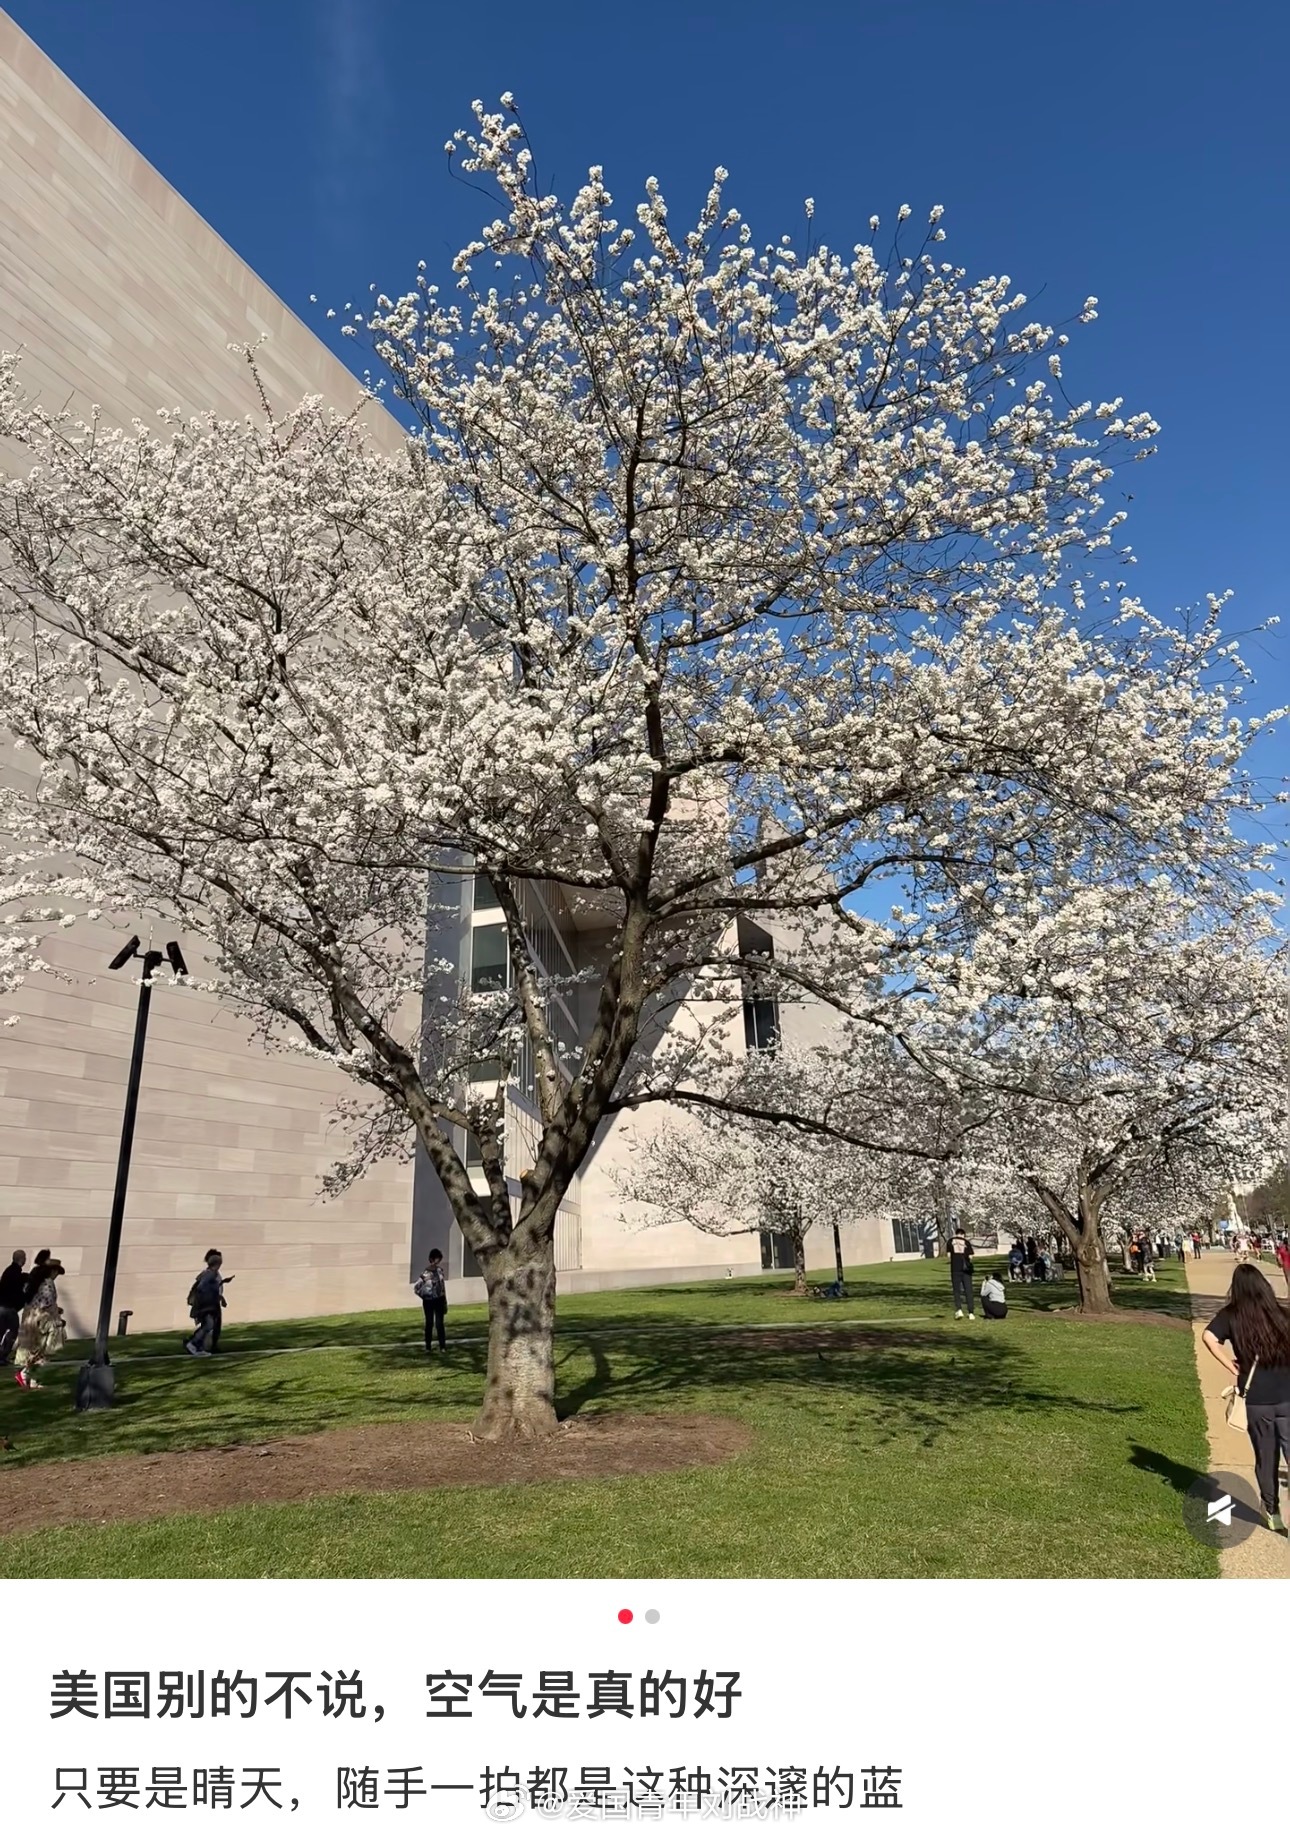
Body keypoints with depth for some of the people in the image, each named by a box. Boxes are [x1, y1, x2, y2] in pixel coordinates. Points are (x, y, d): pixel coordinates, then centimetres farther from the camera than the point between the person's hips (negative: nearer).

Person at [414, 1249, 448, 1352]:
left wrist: (445, 1302, 12)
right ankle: (428, 1347, 18)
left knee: (439, 1323, 5)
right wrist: (424, 1296, -5)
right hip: (428, 1301, -4)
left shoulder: (439, 1270, 1)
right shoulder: (425, 1273, -17)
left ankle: (442, 1346, 12)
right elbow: (416, 1287, -16)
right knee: (429, 1324, 6)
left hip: (439, 1300, 4)